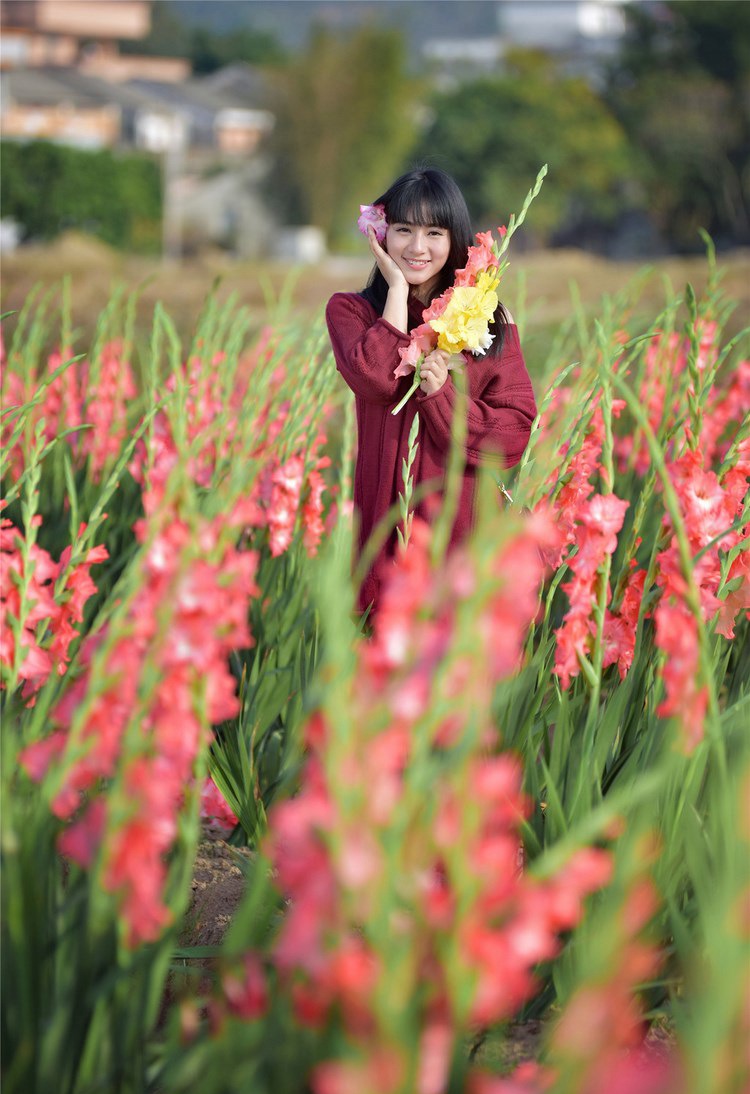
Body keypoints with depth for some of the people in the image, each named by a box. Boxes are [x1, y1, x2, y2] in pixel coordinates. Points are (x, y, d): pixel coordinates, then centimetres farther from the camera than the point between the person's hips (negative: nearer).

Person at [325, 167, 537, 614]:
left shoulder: (491, 321, 7)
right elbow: (374, 379, -17)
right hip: (385, 522, -1)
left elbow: (515, 435, -1)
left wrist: (441, 394, -13)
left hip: (467, 524, 1)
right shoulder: (350, 310, 5)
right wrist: (397, 288, -8)